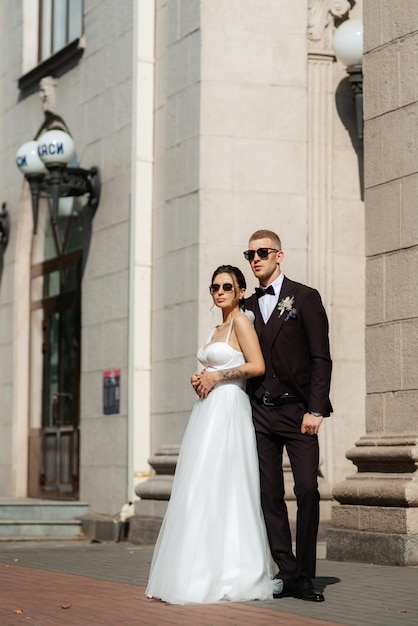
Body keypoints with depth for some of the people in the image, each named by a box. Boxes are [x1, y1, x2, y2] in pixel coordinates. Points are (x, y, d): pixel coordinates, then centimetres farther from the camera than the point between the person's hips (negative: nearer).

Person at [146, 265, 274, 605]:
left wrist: (216, 376, -11)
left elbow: (257, 366, -15)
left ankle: (232, 576, -8)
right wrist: (201, 379, 7)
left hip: (229, 410, -9)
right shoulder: (216, 330, 21)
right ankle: (206, 573, 6)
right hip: (208, 411, 9)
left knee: (220, 489, -11)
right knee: (201, 492, 4)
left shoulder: (241, 321, -5)